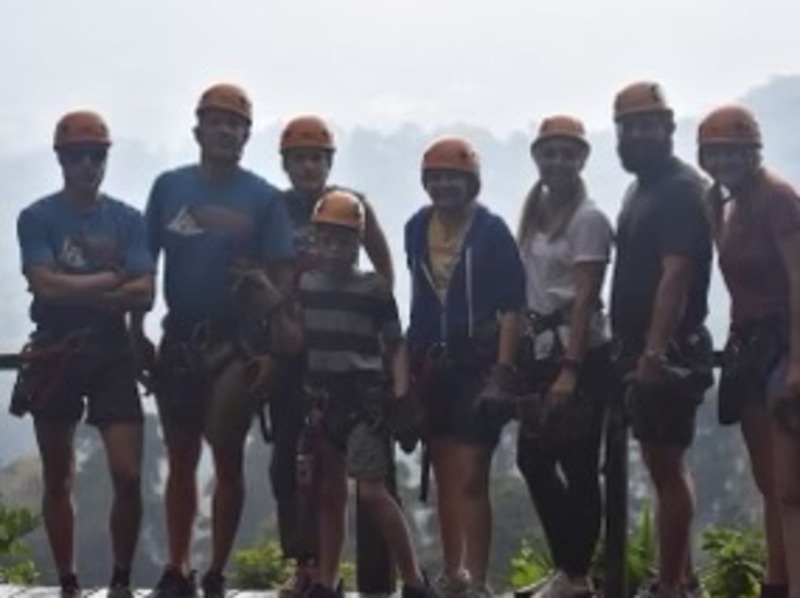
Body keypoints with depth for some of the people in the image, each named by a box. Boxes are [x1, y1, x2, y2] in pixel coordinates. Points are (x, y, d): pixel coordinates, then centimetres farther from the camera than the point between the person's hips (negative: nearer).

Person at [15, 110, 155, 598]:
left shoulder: (128, 220, 5)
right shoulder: (38, 218, -1)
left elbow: (144, 295, -6)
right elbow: (46, 285, -14)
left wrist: (75, 291, -12)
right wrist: (111, 280, -8)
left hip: (112, 353, 1)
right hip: (55, 354, -1)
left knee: (128, 476, -8)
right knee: (59, 481, 7)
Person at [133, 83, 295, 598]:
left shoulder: (263, 197, -1)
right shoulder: (170, 187, 5)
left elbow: (281, 276, -3)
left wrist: (273, 347, -9)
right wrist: (138, 331, 5)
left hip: (237, 342, -2)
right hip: (179, 337, 2)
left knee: (228, 457, 1)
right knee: (181, 457, 7)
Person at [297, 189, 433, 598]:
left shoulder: (374, 288, 1)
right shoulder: (303, 286, 8)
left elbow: (395, 345, 4)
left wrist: (400, 394, -10)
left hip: (364, 399, -3)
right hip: (321, 400, 4)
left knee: (372, 492, -10)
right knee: (329, 493, 9)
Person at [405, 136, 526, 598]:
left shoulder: (491, 231, -8)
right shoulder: (417, 229, 8)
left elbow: (512, 307, -10)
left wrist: (503, 370, -17)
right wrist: (412, 361, 13)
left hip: (477, 364, -6)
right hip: (432, 364, 6)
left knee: (471, 477, -11)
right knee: (444, 477, 13)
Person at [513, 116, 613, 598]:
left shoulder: (589, 218, -9)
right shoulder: (534, 214, 13)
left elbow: (585, 299, -15)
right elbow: (526, 287, 13)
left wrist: (570, 370, -20)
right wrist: (513, 358, 10)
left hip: (583, 353, -8)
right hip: (542, 350, 8)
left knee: (578, 466, -2)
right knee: (533, 458, 10)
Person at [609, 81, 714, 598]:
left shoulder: (681, 189, -13)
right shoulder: (641, 189, 17)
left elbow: (675, 276, -23)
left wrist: (655, 351, -30)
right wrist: (635, 350, 16)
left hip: (669, 352, -10)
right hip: (645, 351, 10)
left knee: (668, 465, -7)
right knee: (665, 463, 14)